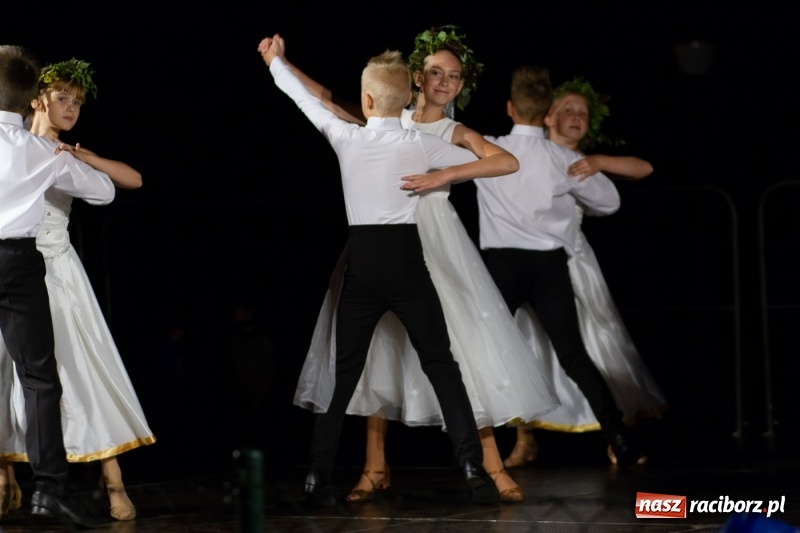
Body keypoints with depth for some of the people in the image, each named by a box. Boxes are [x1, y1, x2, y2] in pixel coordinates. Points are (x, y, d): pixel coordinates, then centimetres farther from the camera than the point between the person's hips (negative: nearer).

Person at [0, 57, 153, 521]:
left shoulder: (73, 157, 10)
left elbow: (134, 180, 0)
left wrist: (86, 159, -12)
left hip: (59, 270, 1)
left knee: (88, 371, -5)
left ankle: (113, 483, -6)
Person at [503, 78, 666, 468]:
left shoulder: (587, 165, 8)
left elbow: (644, 168, -4)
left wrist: (598, 162, -18)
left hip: (571, 259, 1)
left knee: (597, 340, -2)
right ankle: (525, 441, 9)